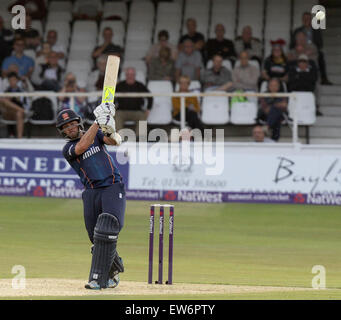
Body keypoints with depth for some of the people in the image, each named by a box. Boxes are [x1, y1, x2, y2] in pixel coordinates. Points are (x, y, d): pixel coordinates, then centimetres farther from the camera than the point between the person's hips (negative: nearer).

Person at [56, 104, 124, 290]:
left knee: (106, 230, -19)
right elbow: (82, 147, -18)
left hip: (113, 187, -1)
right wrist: (97, 123, -23)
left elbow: (116, 142, -7)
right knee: (97, 239, 1)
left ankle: (98, 278, -21)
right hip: (91, 193, 2)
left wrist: (111, 132, -31)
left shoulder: (95, 134, 10)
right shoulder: (68, 149, 4)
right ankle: (113, 271, 25)